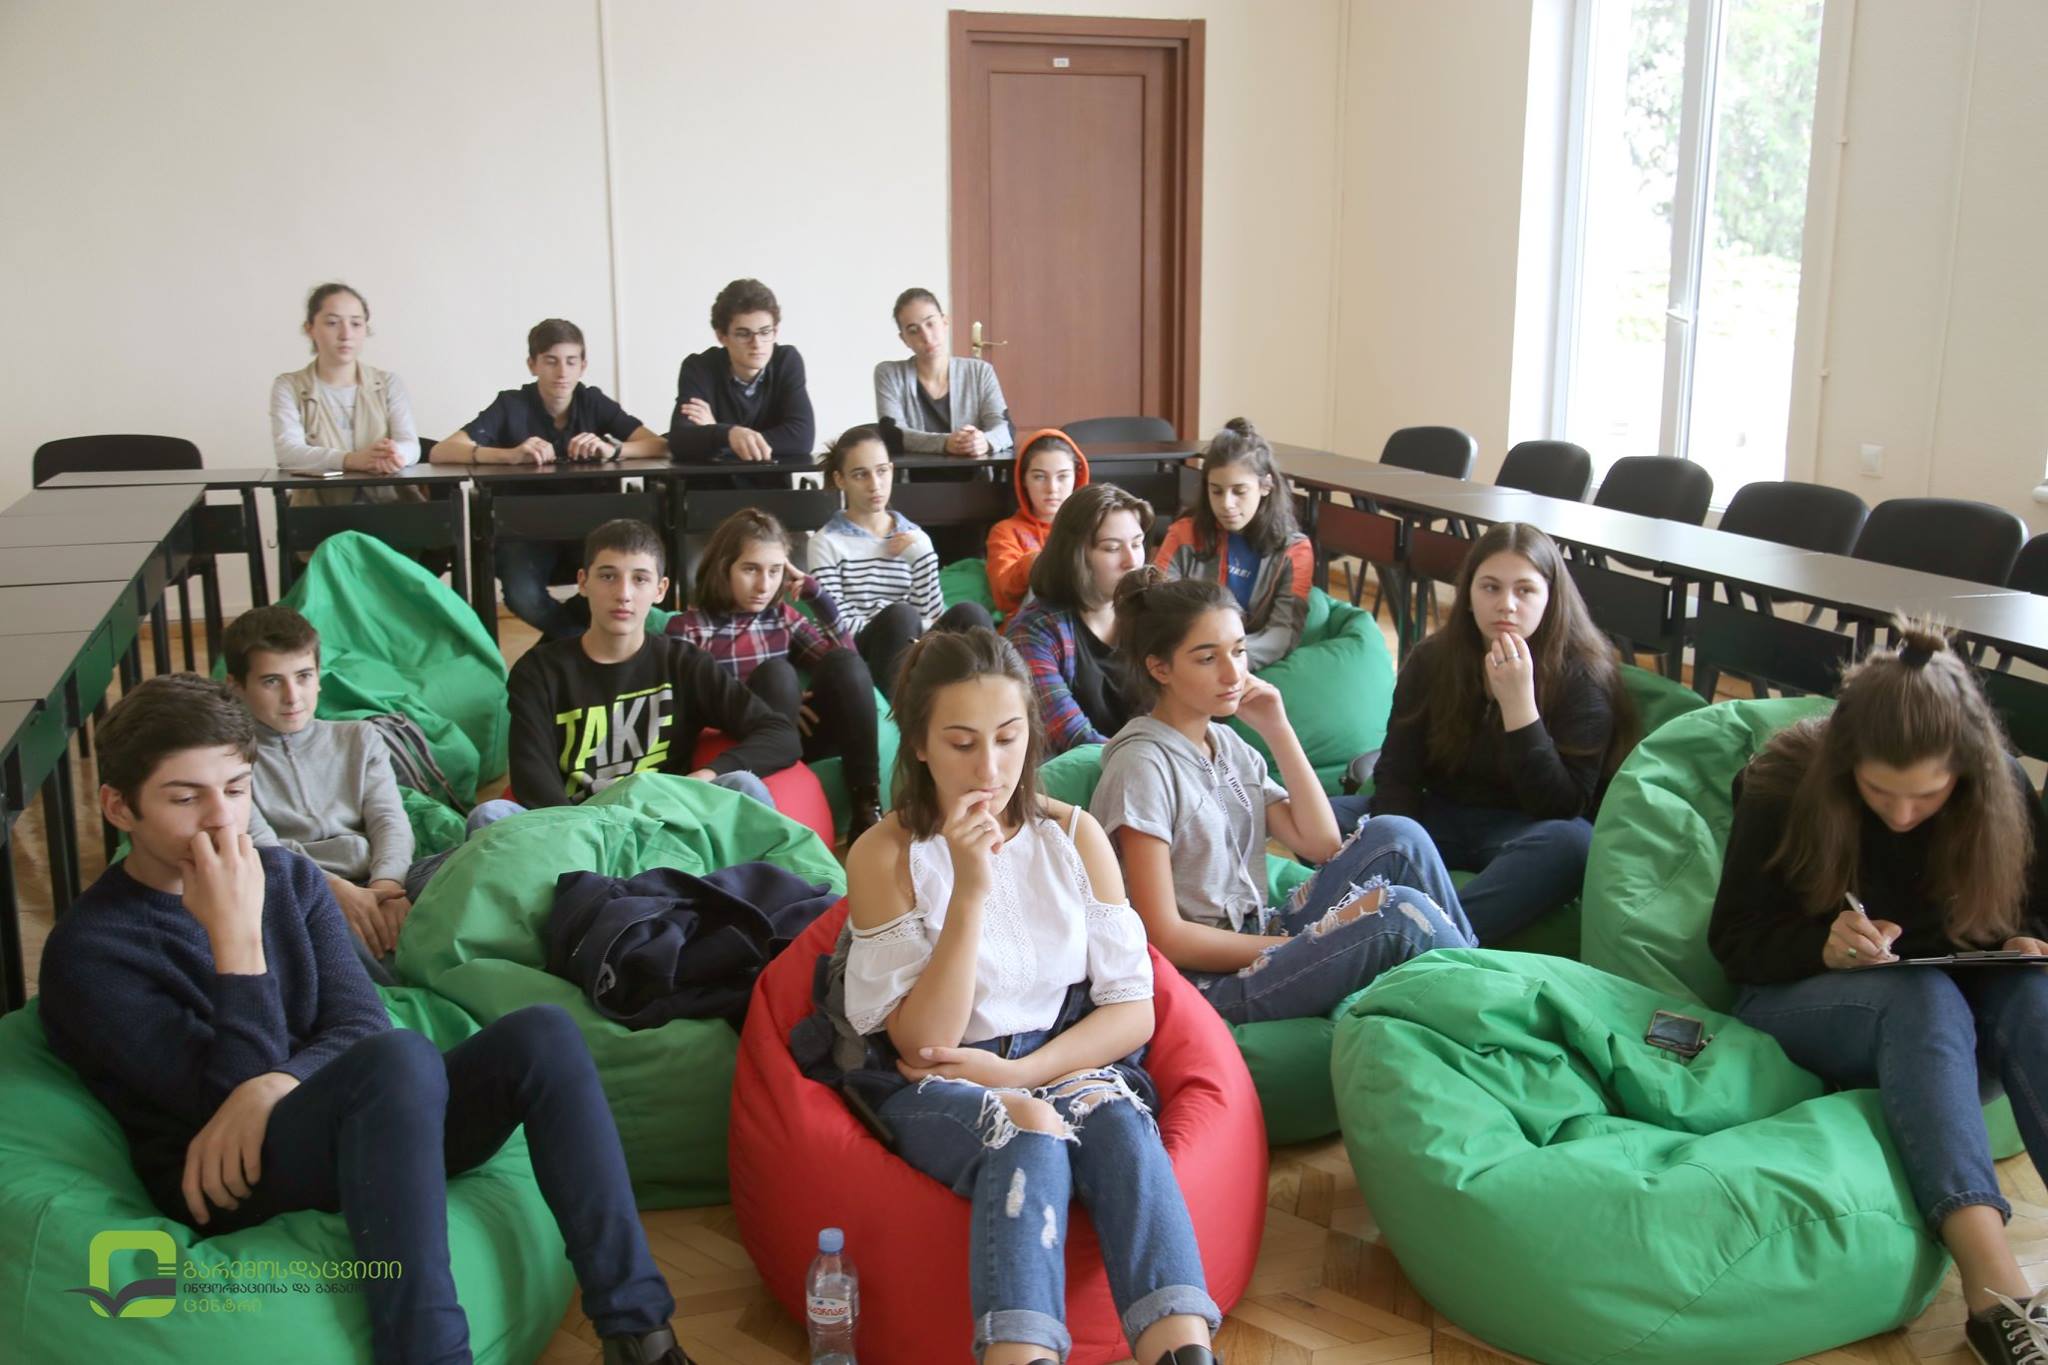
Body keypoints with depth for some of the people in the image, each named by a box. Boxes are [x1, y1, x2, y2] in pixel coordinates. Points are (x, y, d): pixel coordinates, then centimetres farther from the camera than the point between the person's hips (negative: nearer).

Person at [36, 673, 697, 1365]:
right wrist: (237, 937, -22)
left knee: (542, 1032, -20)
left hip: (358, 1130, 6)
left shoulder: (288, 877, 10)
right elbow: (230, 1090, -15)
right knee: (400, 1054, -36)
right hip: (226, 1178, -6)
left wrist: (274, 1085, -20)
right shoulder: (87, 948, -7)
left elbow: (360, 1023, 0)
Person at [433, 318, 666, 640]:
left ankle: (561, 635, 7)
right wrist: (511, 454, -33)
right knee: (523, 596, -32)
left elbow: (658, 444, -7)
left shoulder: (594, 402, 1)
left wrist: (613, 450, -29)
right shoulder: (511, 405, -6)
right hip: (526, 527, -2)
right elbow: (440, 453, -16)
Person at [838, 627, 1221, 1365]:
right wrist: (970, 892, -23)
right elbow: (923, 1043, -13)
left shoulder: (1075, 835, 2)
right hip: (944, 1091, -2)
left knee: (1119, 1124, -32)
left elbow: (1132, 1012, 1)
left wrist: (1018, 1071, -14)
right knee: (1030, 1135, -35)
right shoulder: (884, 855, -6)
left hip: (1067, 1066, 3)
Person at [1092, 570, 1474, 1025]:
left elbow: (1322, 844, 6)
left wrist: (1278, 730, 1)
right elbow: (1165, 937, -16)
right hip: (1205, 982, -8)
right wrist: (1296, 950, -11)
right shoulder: (1143, 764, -14)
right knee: (1400, 914, -23)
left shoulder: (1229, 744, 10)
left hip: (1256, 943, 8)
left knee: (1395, 836, -5)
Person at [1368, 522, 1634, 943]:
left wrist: (1518, 703, -28)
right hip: (1440, 820, 4)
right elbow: (1396, 773, -3)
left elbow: (1561, 807, -18)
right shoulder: (1432, 659, 0)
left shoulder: (1582, 675, -10)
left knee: (1572, 843, -39)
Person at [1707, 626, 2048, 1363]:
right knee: (1920, 995, -35)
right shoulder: (1783, 783, -14)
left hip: (1941, 1009, 3)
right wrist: (1824, 947, -29)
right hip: (1796, 1001, -3)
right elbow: (1734, 941, -9)